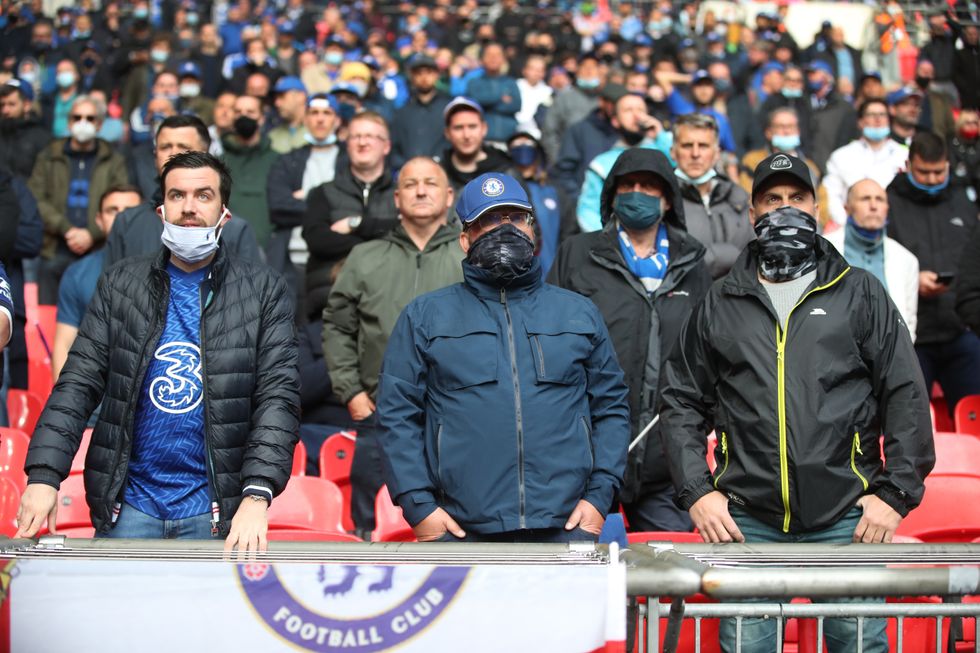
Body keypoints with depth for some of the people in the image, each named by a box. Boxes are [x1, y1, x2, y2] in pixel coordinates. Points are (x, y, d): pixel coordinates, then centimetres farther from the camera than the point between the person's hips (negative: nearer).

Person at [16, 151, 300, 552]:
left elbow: (278, 397, -5)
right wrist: (44, 475, -12)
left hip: (214, 508, -1)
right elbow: (78, 385, 2)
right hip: (128, 504, 2)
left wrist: (257, 496, -18)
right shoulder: (119, 286, 7)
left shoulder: (263, 291, 2)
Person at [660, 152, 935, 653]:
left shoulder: (860, 293, 10)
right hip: (746, 521, 1)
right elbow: (681, 402, 11)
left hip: (847, 518, -1)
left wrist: (896, 493, -3)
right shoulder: (720, 305, 13)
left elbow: (906, 396, 5)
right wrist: (696, 492, -1)